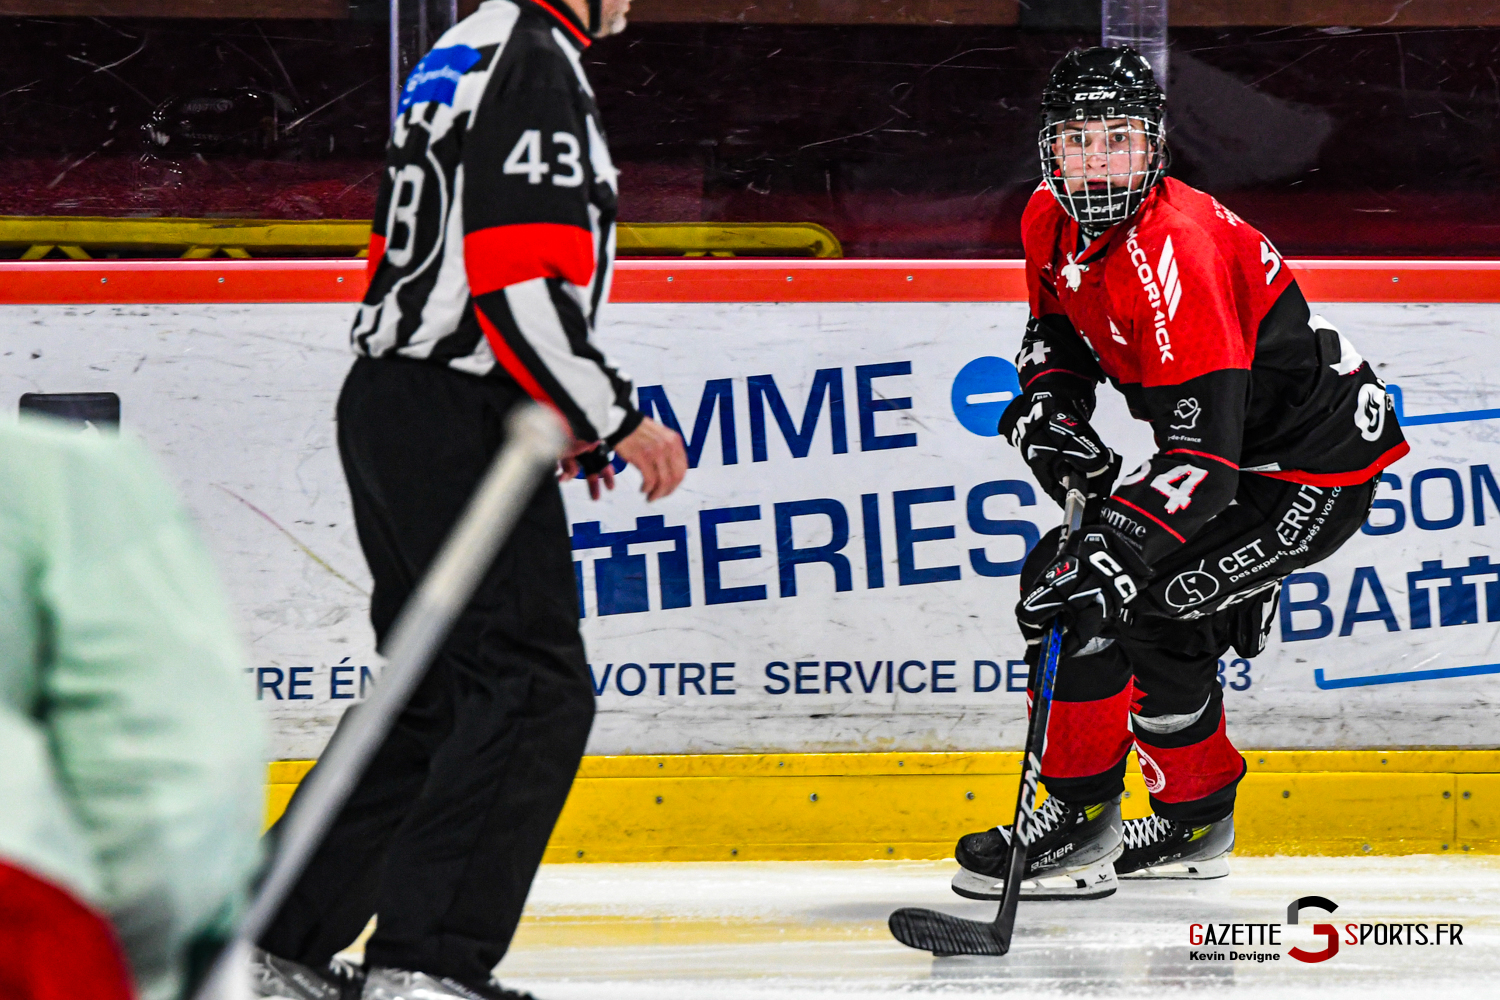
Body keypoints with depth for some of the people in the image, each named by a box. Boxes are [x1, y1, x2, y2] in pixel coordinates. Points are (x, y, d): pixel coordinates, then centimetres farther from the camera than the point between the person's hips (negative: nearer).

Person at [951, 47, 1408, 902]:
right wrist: (1049, 405, -2)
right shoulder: (1052, 220, -2)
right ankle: (1196, 825, 38)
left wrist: (1114, 553, -44)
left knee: (1087, 591, -16)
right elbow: (1058, 325, 20)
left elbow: (1205, 452, -35)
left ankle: (1080, 824, -6)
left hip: (1313, 475, -10)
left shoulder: (1175, 250, -30)